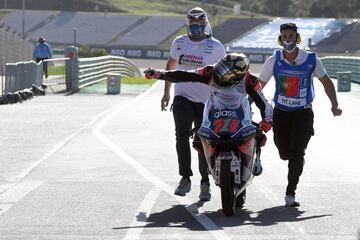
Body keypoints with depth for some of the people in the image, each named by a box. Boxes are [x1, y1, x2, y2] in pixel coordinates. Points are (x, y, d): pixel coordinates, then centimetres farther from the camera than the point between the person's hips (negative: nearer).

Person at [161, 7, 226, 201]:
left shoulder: (215, 46, -3)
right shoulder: (179, 42, 8)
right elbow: (171, 65, 23)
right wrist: (166, 93, 22)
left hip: (206, 102, -2)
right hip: (182, 98, 2)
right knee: (182, 134, -19)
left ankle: (205, 182, 19)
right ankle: (185, 178, -12)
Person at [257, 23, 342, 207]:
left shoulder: (311, 60, -8)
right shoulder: (274, 61, -5)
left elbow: (326, 81, 4)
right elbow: (258, 85, 1)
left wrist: (334, 105, -5)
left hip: (303, 113, -1)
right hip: (281, 112, 1)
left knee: (297, 153, -12)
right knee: (285, 153, -1)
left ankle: (290, 192, -2)